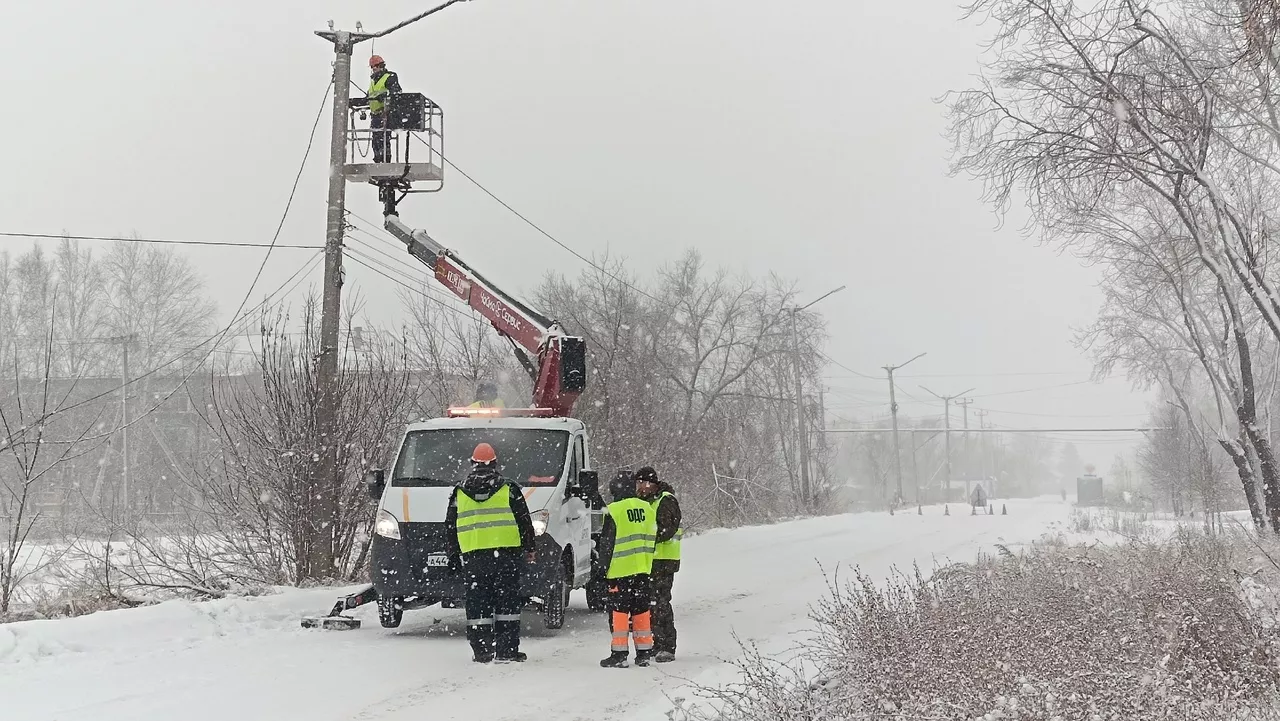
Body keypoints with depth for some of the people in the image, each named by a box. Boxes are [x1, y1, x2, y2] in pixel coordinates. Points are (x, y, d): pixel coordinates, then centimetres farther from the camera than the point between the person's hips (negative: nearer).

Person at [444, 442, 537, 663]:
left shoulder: (459, 493, 11)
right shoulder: (509, 489, 4)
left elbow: (451, 528, 14)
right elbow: (524, 521, 5)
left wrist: (453, 557, 19)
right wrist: (529, 549, 14)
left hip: (472, 555, 2)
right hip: (505, 552, -2)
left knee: (477, 603, 5)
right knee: (507, 601, 2)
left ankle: (481, 651, 3)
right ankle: (506, 649, 0)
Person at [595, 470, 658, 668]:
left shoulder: (614, 511, -11)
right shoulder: (648, 509, 8)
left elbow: (607, 544, -9)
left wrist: (604, 567, 0)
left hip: (620, 570, -6)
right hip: (642, 570, 6)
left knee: (618, 610, -1)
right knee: (641, 610, 11)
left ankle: (619, 653, -2)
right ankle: (644, 653, 14)